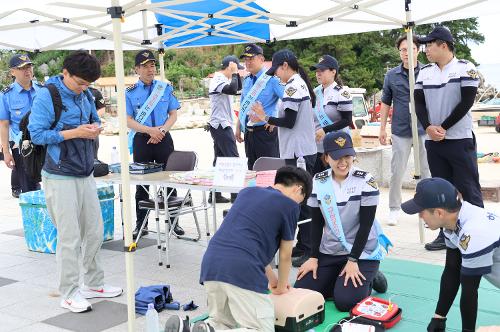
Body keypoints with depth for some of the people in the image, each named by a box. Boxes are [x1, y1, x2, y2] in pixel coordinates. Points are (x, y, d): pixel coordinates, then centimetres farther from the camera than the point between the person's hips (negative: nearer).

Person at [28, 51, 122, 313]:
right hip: (61, 178, -7)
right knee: (70, 238, -3)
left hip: (85, 174, 7)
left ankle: (94, 284, 28)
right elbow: (37, 134, -15)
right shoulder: (46, 96, -11)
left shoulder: (86, 95, 9)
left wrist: (94, 128, -2)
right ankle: (69, 294, 10)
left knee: (94, 232, 13)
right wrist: (74, 132, -20)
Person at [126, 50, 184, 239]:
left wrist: (162, 130, -12)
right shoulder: (130, 92, 1)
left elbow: (173, 115, 6)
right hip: (141, 140, -1)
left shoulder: (166, 88, 6)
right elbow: (128, 121, -3)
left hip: (164, 138, 1)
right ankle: (141, 224, 16)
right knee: (141, 182, 6)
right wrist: (150, 130, -16)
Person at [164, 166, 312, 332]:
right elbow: (285, 256, 18)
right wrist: (281, 287, 38)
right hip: (243, 271, -7)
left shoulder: (247, 191, 26)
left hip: (211, 264, 7)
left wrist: (272, 279, 44)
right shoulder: (290, 205, 8)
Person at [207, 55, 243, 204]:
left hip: (221, 126, 10)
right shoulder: (218, 79, -15)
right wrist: (234, 73, -19)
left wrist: (236, 73, 10)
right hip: (221, 125, -10)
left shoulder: (222, 79, 15)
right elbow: (232, 90, -31)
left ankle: (215, 194, 14)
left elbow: (238, 87, 23)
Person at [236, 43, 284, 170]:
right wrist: (238, 128, 19)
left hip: (265, 132, -7)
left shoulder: (271, 79, -11)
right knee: (252, 169, 14)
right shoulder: (247, 81, 12)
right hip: (249, 133, 7)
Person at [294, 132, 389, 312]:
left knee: (345, 301, -19)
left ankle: (370, 280, 12)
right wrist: (314, 257, -3)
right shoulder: (318, 182, -2)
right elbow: (316, 223, 3)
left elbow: (366, 224, -12)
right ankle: (339, 278, 18)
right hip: (328, 252, 4)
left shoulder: (366, 182, -14)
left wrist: (353, 260, -16)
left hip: (361, 252, -4)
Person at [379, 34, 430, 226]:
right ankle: (394, 209, 19)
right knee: (397, 172, 5)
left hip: (424, 130, -1)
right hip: (400, 131, 1)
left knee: (427, 172, 5)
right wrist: (383, 128, 7)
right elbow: (386, 103, 11)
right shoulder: (392, 75, 4)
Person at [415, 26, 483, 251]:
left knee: (469, 190, -3)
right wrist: (428, 127, -12)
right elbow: (419, 103, 5)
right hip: (433, 141, 5)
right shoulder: (425, 72, 10)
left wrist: (443, 128, -13)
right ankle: (446, 234, 18)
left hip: (460, 141, -5)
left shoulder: (465, 69, -5)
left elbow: (466, 102, -11)